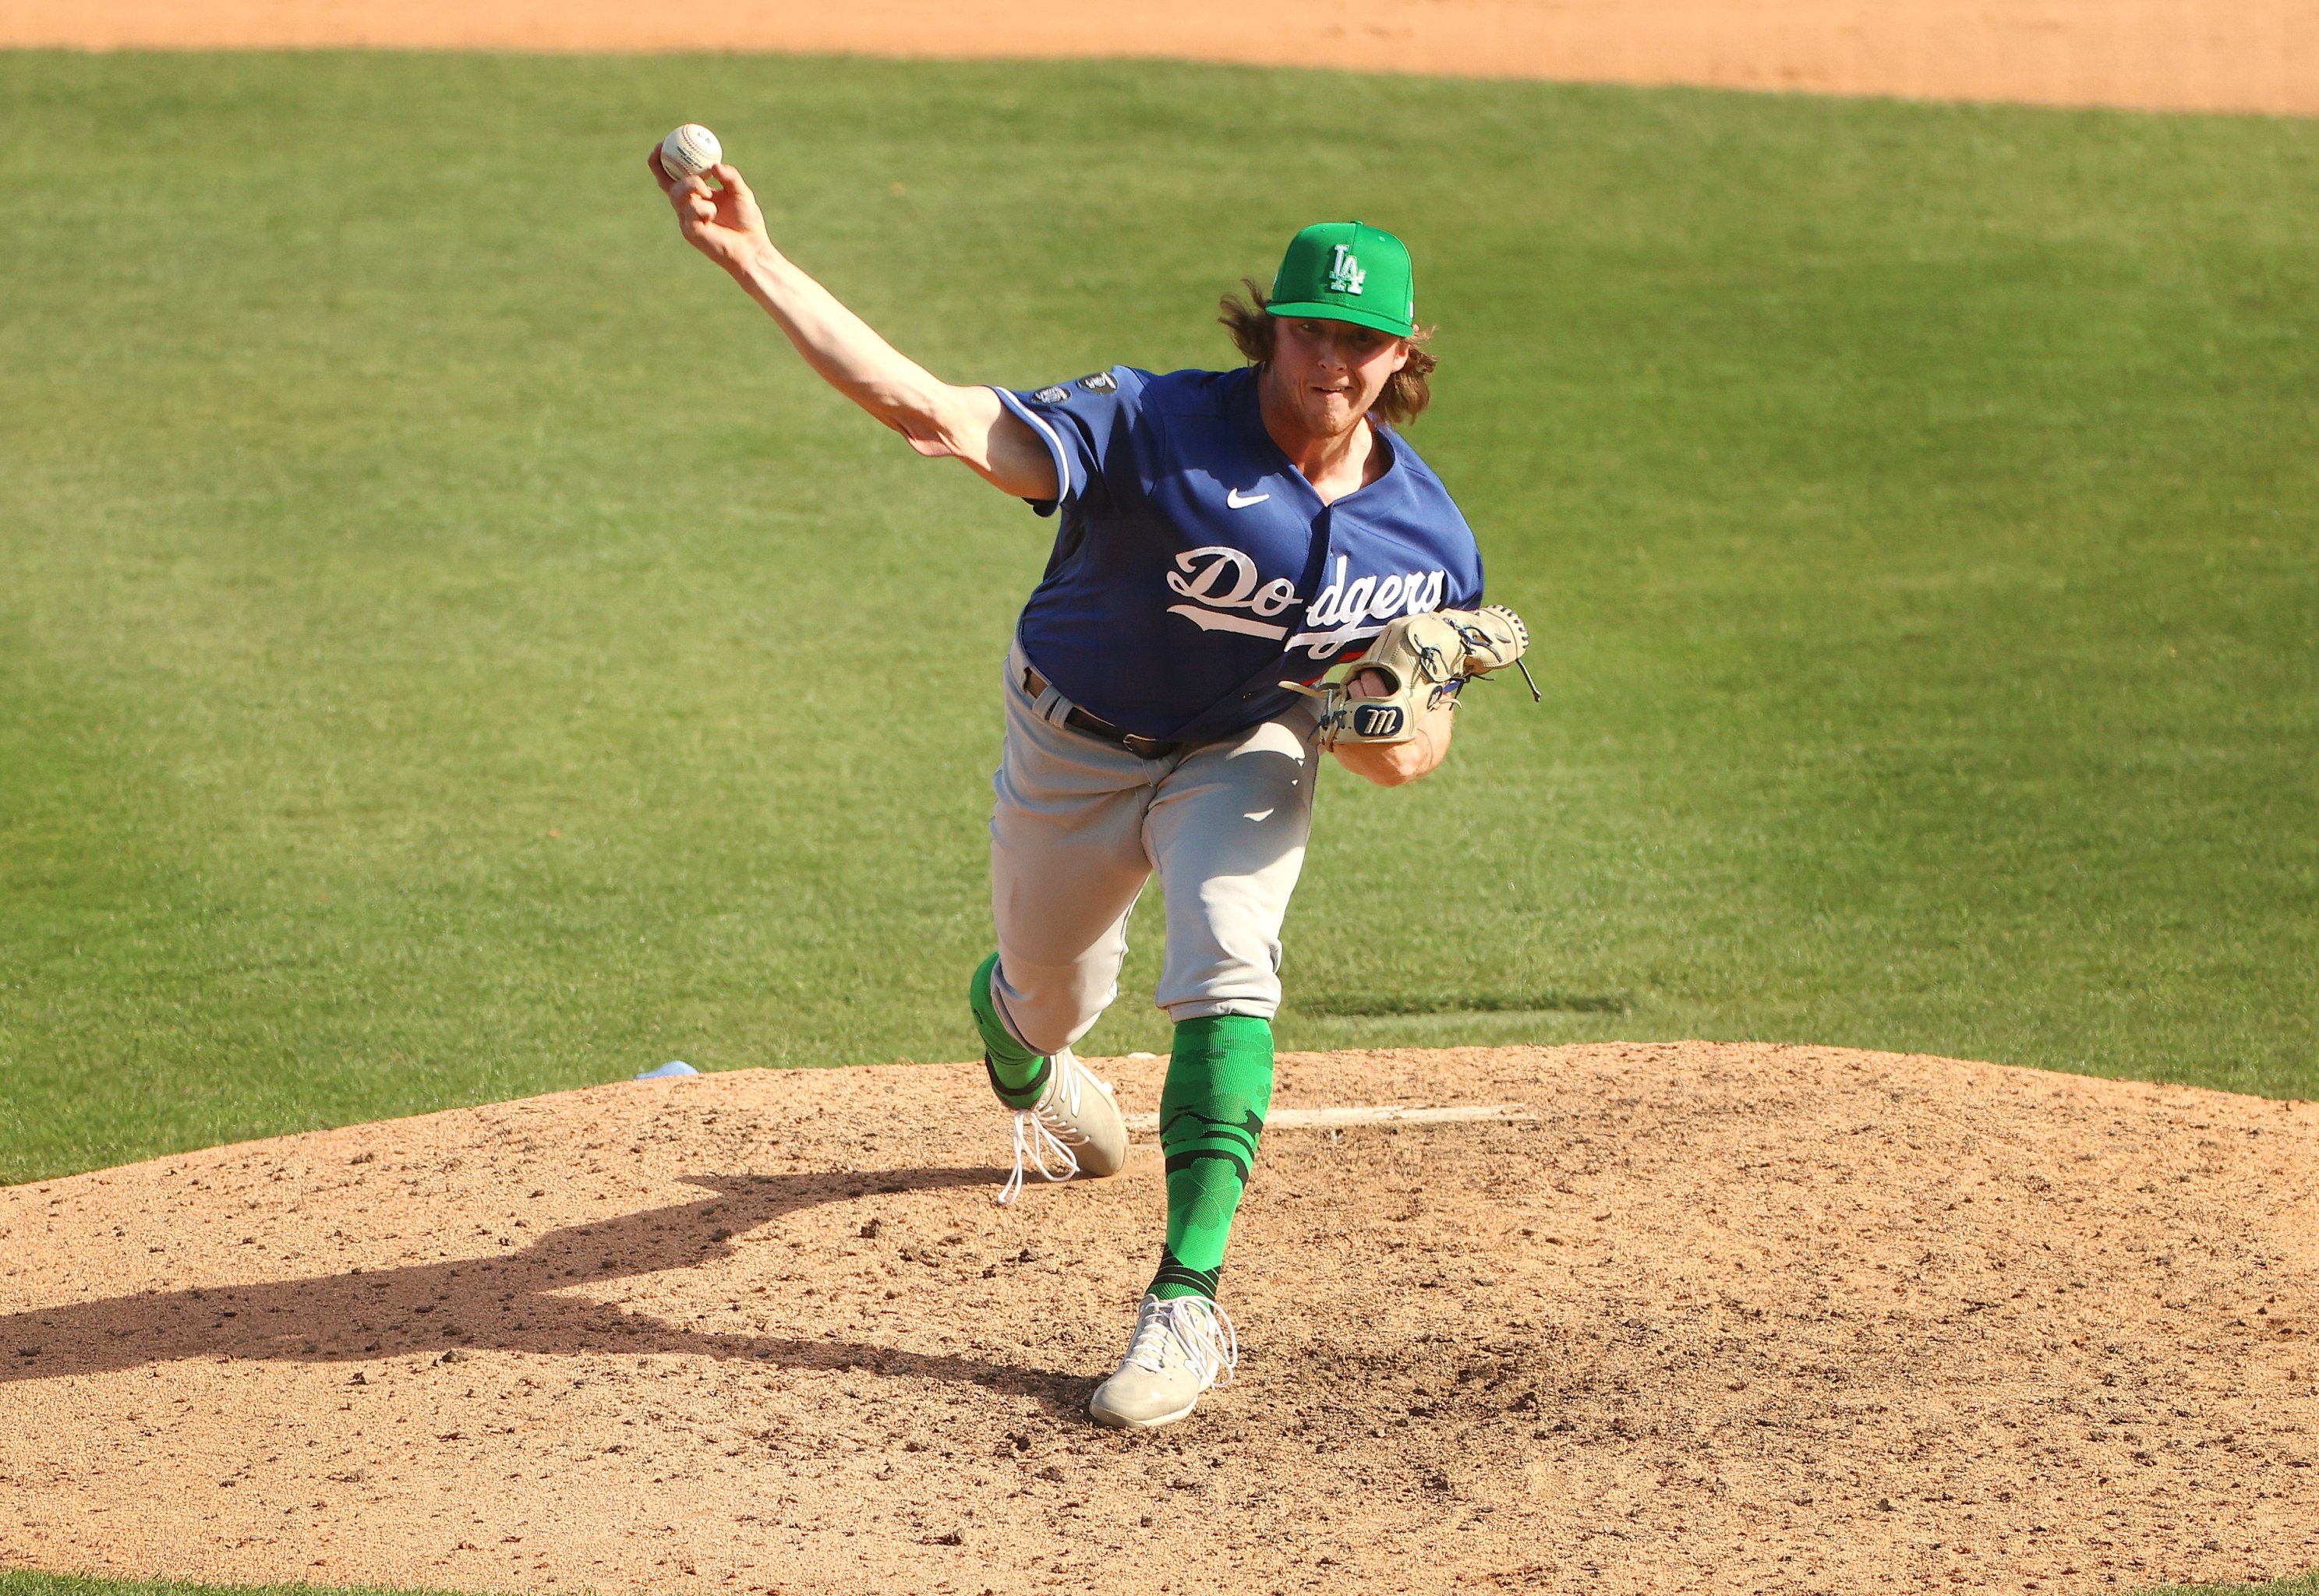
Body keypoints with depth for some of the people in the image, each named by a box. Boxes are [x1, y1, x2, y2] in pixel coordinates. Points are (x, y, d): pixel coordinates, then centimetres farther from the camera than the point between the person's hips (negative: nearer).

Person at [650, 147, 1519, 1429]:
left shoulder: (1428, 536, -19)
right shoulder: (1158, 430, -32)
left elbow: (1426, 732, -3)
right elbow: (938, 417, -42)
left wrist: (1381, 736, -30)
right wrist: (753, 264, -52)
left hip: (1247, 752, 1)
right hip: (1077, 746, -1)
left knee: (1228, 964, -27)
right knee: (1051, 997, 19)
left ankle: (1187, 1301, -29)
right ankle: (1025, 1067, 61)